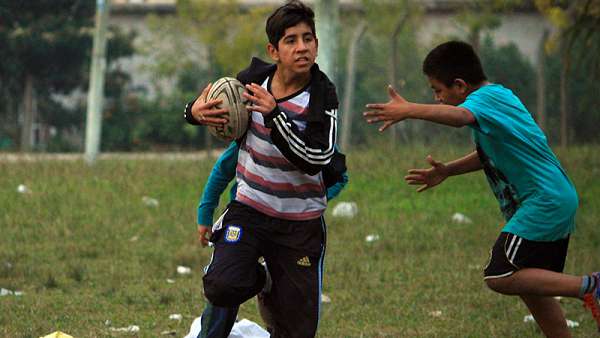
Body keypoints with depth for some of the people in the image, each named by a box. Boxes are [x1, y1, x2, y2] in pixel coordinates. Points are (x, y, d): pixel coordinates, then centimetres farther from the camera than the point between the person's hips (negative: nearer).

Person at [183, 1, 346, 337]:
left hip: (301, 224, -1)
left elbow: (314, 161, -26)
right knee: (223, 287, -24)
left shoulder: (323, 98, -13)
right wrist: (195, 110, -12)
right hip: (249, 208, 1)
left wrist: (274, 115, -34)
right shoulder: (252, 80, -6)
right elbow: (210, 104, 12)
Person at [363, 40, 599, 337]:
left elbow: (460, 116, -40)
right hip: (556, 202, 11)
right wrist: (447, 171, 18)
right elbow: (491, 154, 29)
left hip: (544, 202, -11)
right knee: (529, 286, 16)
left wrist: (409, 110, -53)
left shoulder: (486, 98, -16)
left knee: (500, 277, -12)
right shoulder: (498, 95, 16)